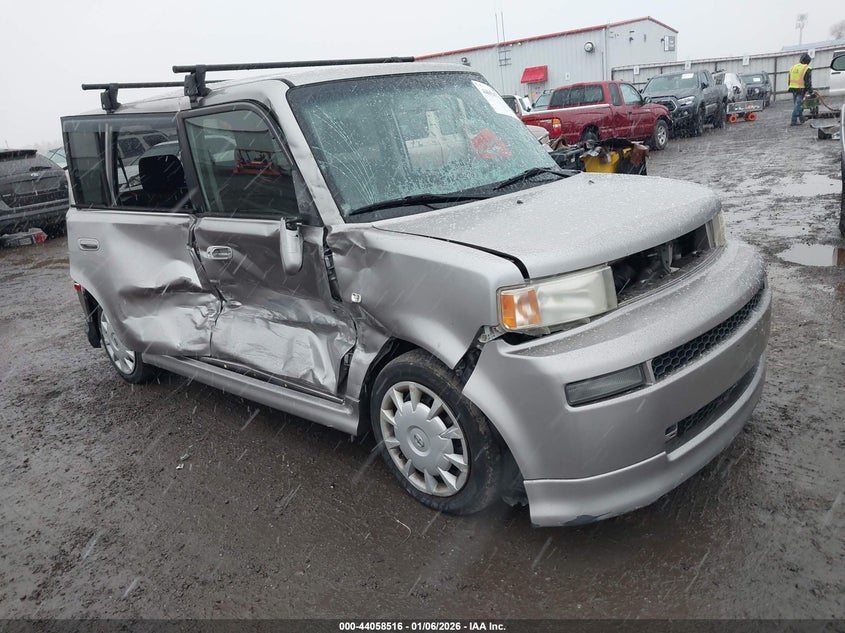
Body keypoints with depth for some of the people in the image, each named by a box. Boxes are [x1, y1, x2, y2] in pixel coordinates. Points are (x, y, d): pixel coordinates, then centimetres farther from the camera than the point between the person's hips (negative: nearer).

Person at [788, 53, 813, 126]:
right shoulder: (807, 69, -8)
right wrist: (810, 91, -3)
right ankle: (794, 121, -10)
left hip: (793, 89, 6)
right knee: (798, 104, -6)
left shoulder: (793, 67, 11)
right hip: (801, 89, -6)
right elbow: (808, 82, -10)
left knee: (797, 104, 15)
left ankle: (801, 118, 28)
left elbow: (789, 80, 17)